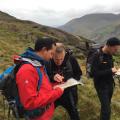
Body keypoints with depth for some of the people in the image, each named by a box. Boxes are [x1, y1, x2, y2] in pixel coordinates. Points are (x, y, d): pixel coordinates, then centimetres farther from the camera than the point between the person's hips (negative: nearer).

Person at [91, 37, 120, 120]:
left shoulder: (109, 55, 1)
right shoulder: (97, 56, -21)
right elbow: (94, 73, -24)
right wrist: (110, 71, -22)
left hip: (110, 84, 7)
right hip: (101, 85, -7)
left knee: (107, 105, 21)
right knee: (106, 109, -5)